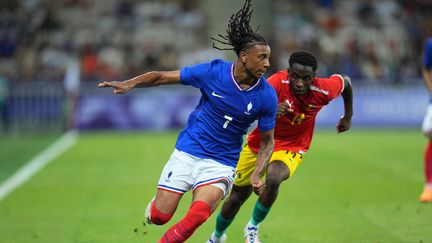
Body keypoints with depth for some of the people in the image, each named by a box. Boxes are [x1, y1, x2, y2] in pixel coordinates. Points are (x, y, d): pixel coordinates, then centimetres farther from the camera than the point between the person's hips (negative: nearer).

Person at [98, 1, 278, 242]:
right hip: (188, 152, 1)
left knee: (198, 215, -27)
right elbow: (162, 76, -5)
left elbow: (267, 140, 3)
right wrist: (130, 84, -21)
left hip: (222, 163, 0)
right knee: (159, 216, 0)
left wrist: (257, 173, -13)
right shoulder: (214, 71, -12)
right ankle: (156, 202, 36)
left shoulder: (267, 95, -10)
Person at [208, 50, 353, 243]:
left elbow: (345, 81, 3)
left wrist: (348, 117, 15)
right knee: (237, 197, 10)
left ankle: (253, 227, -7)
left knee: (273, 178, -34)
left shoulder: (323, 91, -20)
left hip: (290, 149, 0)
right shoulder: (278, 82, -27)